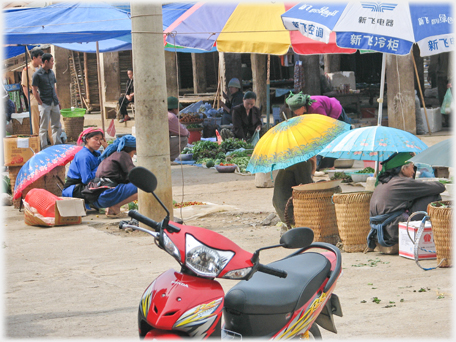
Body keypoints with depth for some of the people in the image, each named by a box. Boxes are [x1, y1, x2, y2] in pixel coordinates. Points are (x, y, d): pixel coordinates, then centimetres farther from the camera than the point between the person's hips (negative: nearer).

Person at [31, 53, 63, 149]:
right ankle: (44, 148, 3)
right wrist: (41, 103, -13)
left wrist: (57, 101, 15)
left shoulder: (51, 72, 12)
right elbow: (34, 90, -10)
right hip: (45, 104, -7)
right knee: (44, 127, -1)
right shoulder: (37, 74, -10)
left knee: (57, 125, 11)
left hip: (54, 103, 7)